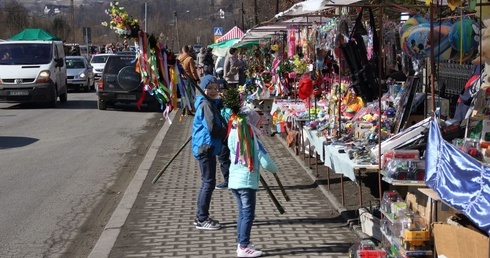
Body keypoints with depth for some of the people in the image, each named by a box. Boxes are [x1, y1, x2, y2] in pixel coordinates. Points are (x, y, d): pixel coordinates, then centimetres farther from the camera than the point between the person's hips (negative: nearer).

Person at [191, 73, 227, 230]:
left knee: (207, 182, 16)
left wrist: (225, 131, 1)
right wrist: (229, 132, -6)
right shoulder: (206, 104, -14)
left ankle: (201, 217, 23)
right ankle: (202, 219, -3)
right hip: (206, 147, -11)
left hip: (207, 148, 11)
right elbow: (213, 128, -20)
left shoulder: (210, 103, 18)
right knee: (209, 182, -7)